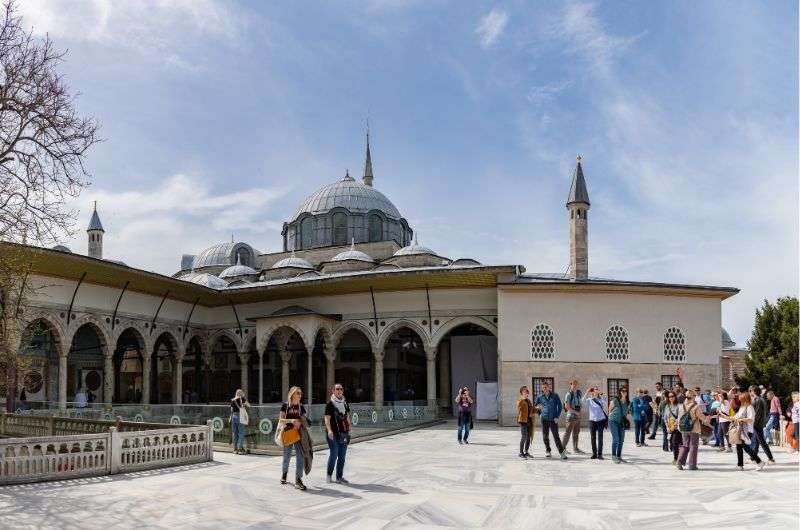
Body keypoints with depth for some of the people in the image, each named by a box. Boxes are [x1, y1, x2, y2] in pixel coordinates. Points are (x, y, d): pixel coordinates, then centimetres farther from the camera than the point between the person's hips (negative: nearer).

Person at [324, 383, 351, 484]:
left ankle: (339, 477, 15)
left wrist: (349, 428, 15)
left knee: (342, 456, 7)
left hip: (344, 432, 6)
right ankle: (329, 475, 11)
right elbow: (327, 418, -10)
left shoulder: (345, 403, 13)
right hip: (333, 433, -6)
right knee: (334, 454, -7)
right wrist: (329, 430, -23)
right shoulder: (330, 403, -5)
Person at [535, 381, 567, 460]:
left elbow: (559, 406, 2)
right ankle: (547, 451, 21)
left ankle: (562, 452, -4)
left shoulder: (555, 396, 0)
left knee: (556, 436, -6)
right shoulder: (539, 397, 5)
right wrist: (540, 414, 8)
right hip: (544, 419, 2)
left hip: (553, 419, -2)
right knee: (545, 436, 6)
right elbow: (536, 406, 20)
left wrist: (557, 416, -5)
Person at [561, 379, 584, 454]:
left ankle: (575, 449, 19)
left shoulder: (579, 392, 7)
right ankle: (562, 447, 2)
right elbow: (567, 406, -18)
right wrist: (575, 412, -16)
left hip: (578, 416, 7)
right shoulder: (568, 395, -12)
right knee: (568, 432, -6)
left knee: (576, 433, 12)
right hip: (571, 415, -7)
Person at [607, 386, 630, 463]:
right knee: (615, 439, -14)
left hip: (621, 423, 6)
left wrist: (626, 419, 12)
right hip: (613, 421, -6)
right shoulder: (615, 400, -13)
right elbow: (610, 410, 1)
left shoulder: (628, 402, 2)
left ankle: (619, 456, 18)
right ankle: (613, 456, -5)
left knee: (621, 440, 6)